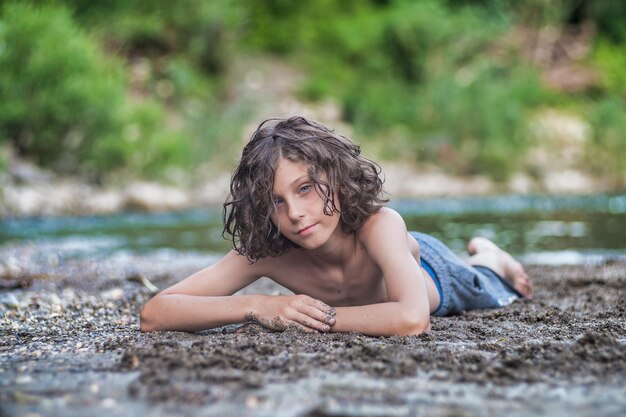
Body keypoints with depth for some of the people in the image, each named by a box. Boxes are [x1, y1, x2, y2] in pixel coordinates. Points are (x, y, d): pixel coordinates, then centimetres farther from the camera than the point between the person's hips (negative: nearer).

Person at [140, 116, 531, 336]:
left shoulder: (379, 225, -51)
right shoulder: (265, 253, -42)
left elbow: (413, 319, -67)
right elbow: (153, 315, -45)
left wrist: (315, 315, -56)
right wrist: (257, 306, -57)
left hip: (429, 273, -3)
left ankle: (488, 258, 61)